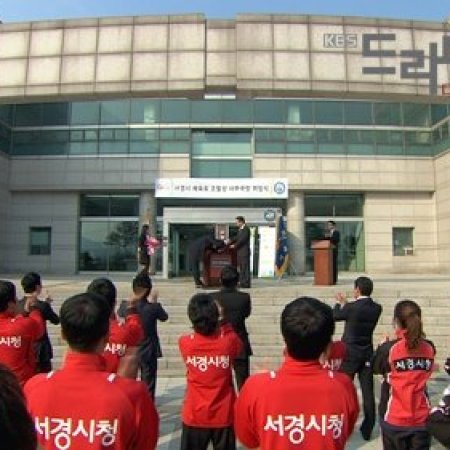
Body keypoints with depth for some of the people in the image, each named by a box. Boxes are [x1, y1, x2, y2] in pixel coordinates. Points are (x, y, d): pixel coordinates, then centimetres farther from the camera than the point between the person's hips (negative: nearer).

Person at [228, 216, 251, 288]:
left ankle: (246, 283, -4)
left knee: (245, 267, -6)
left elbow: (243, 239, -18)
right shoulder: (240, 229, 17)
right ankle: (242, 282, 18)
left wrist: (235, 245, -13)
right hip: (240, 252, 9)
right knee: (241, 268, 12)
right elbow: (237, 238, 20)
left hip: (244, 251, -9)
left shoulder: (246, 229, -12)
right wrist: (231, 242, 5)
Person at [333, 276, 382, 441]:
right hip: (367, 354, 4)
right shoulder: (377, 308, -3)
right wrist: (345, 303, 20)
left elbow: (335, 316, -1)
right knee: (368, 392, 8)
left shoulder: (351, 307, -19)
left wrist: (340, 303, 17)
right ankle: (367, 429, 13)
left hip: (350, 354, -4)